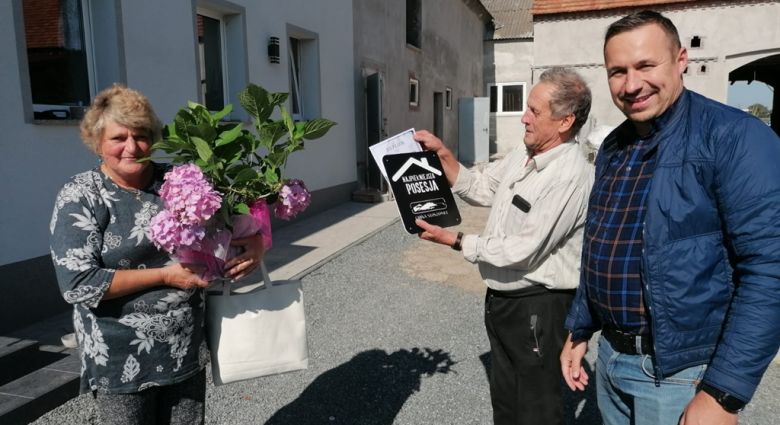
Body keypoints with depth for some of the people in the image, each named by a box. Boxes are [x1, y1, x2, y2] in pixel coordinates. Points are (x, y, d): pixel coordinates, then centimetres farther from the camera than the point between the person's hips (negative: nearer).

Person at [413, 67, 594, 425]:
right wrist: (442, 153, 2)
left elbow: (521, 251, -26)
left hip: (538, 305, -8)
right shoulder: (524, 152, 2)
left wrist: (456, 241, -17)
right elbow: (479, 189, 14)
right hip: (500, 297, 9)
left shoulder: (569, 176, -26)